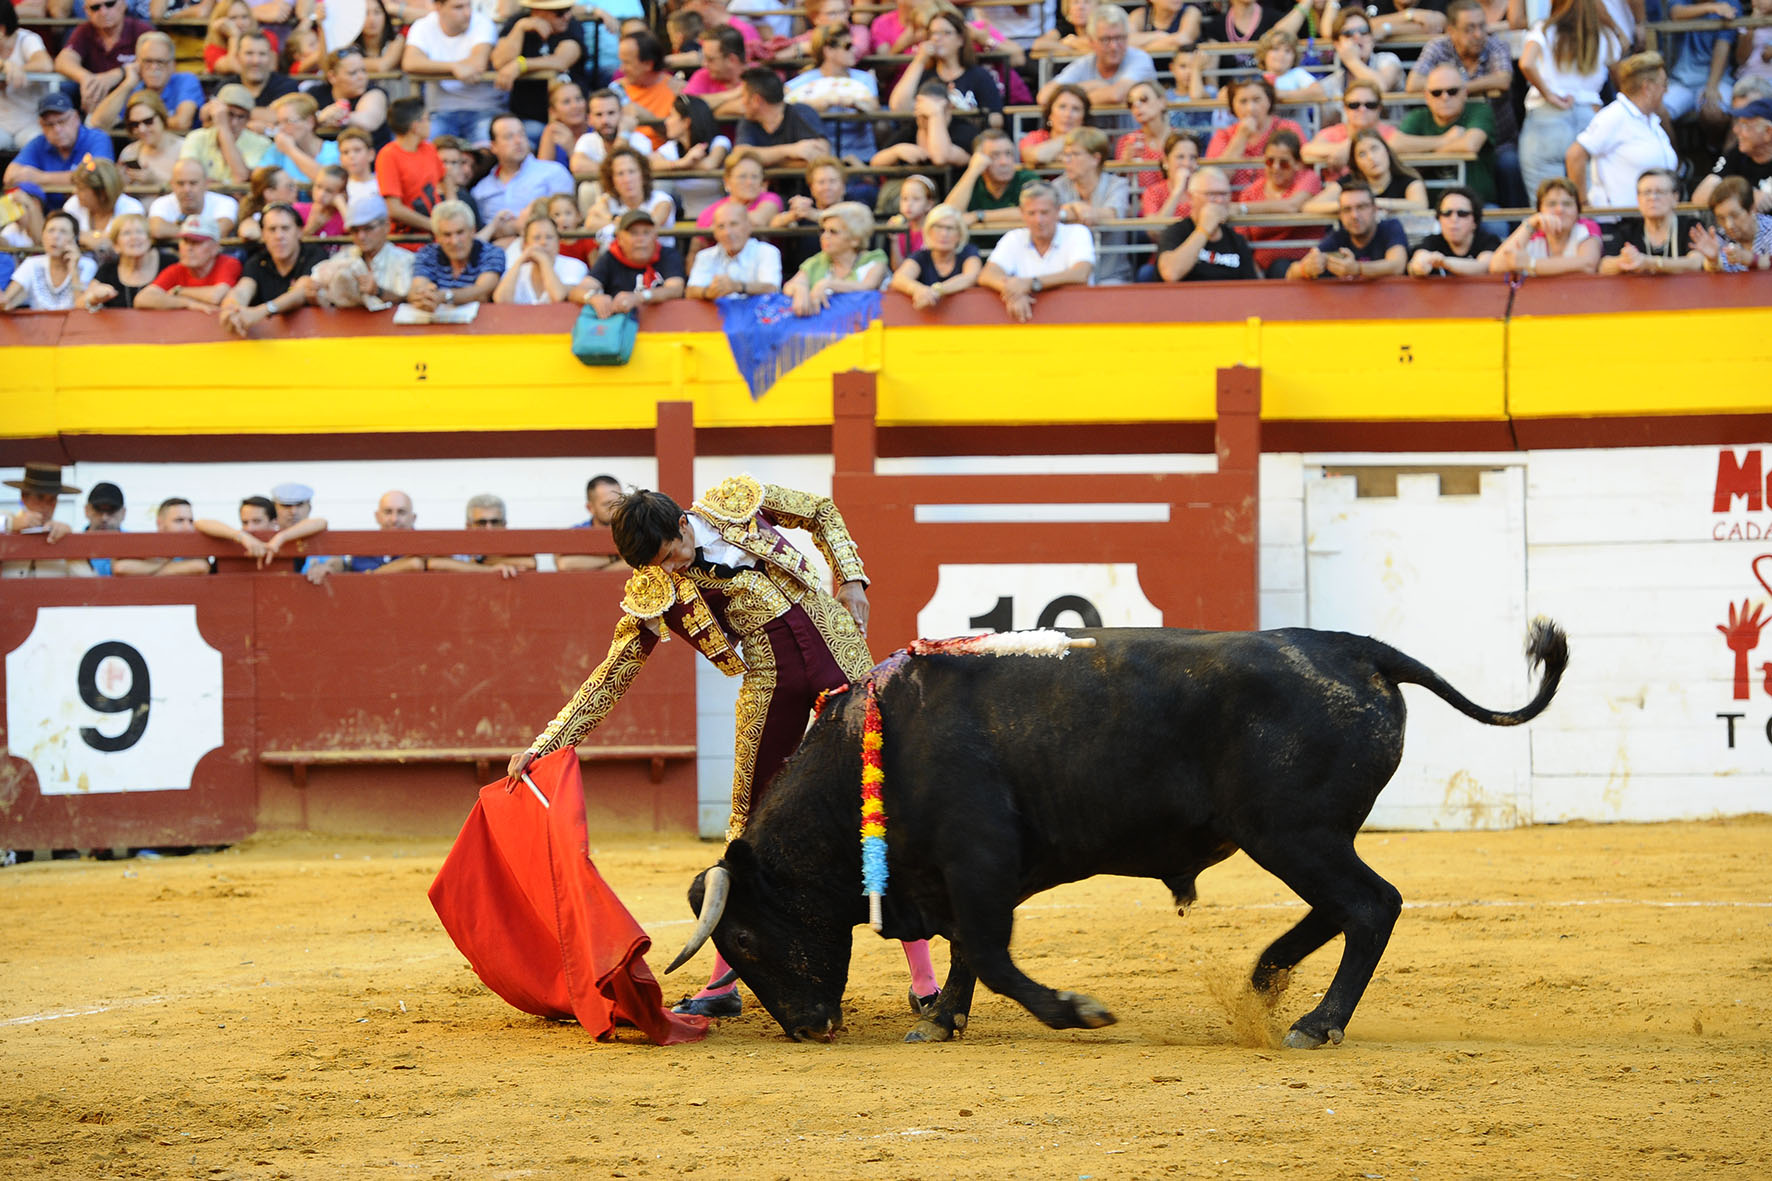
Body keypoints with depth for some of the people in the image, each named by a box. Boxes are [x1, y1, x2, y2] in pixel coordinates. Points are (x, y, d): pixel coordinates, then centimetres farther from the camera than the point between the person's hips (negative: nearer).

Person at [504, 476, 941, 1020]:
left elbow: (822, 512, 9)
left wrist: (850, 579, -2)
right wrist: (545, 745, -9)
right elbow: (611, 676, -4)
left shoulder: (736, 501, -8)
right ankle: (723, 985, 9)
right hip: (770, 684, 0)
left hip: (840, 655, 0)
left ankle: (923, 977, 4)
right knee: (751, 823, 0)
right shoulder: (653, 594, -7)